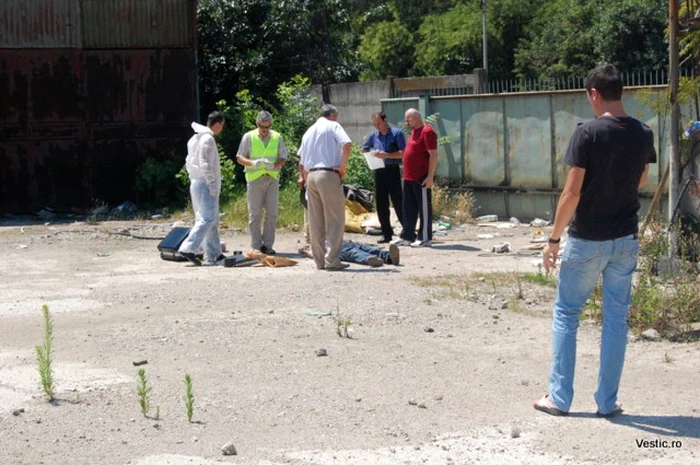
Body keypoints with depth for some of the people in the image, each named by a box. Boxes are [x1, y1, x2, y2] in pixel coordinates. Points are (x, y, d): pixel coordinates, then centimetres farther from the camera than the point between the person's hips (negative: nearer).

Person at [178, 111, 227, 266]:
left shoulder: (194, 139, 15)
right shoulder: (208, 139, -14)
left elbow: (189, 163, 19)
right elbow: (205, 164, -20)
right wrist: (212, 185, -18)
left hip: (196, 183, 10)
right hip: (205, 184, -10)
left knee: (211, 220, 12)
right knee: (207, 219, -12)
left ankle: (214, 254, 15)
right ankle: (188, 248, -20)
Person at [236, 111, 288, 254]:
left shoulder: (277, 137, 9)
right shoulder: (248, 137, 3)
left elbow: (283, 158, 9)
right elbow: (239, 158, 3)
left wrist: (274, 165, -13)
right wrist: (252, 163, -17)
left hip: (272, 178, 2)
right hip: (254, 178, -2)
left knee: (272, 213, -1)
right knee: (255, 214, -1)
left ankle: (268, 245, 7)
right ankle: (256, 246, 5)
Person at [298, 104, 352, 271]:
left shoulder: (309, 131, 22)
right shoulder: (333, 126, 3)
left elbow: (302, 161, 21)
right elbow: (346, 144, -16)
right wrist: (343, 167, -8)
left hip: (311, 175, 7)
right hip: (328, 174, -6)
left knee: (316, 222, 8)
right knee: (335, 220, -4)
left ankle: (319, 260, 10)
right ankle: (332, 260, -9)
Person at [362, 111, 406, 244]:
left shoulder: (397, 133, -3)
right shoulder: (373, 136, 13)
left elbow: (403, 153, -9)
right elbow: (364, 150, 23)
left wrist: (387, 155, -21)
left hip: (392, 170, -5)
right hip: (378, 172, 5)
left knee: (398, 202, -6)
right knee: (381, 204, 4)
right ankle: (386, 234, 10)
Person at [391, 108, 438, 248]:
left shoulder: (427, 132, -12)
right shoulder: (414, 132, 18)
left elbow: (433, 155, -16)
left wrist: (430, 176, -20)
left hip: (422, 179, -10)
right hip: (409, 178, 10)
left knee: (424, 208, -2)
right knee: (408, 208, 12)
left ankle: (425, 238, 2)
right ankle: (407, 237, 17)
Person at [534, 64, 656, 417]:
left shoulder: (587, 134, -16)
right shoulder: (643, 134, 1)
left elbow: (572, 193, -17)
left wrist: (554, 239, -9)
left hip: (587, 240, -4)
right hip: (625, 239, 5)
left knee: (566, 315, 9)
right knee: (616, 318, 10)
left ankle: (559, 397, 10)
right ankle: (607, 401, 13)